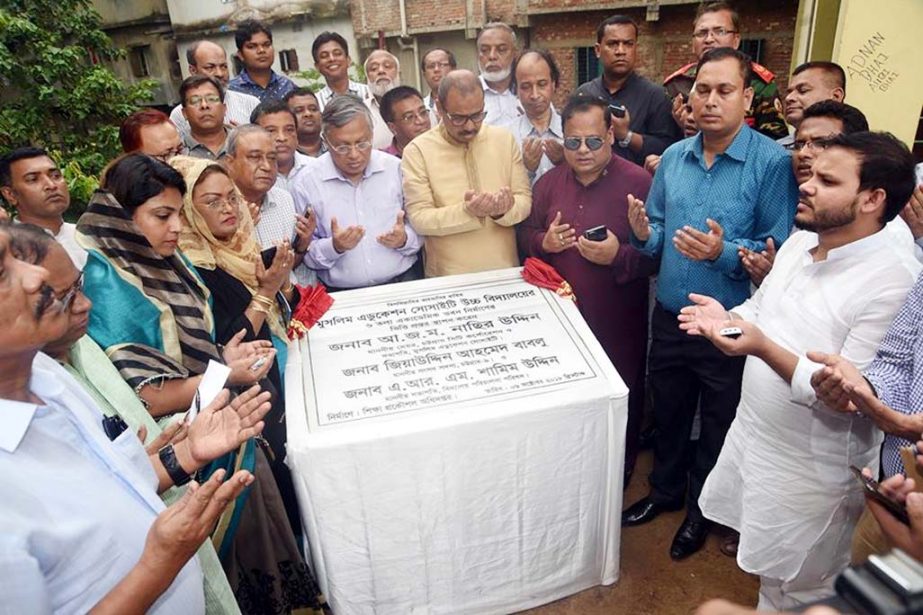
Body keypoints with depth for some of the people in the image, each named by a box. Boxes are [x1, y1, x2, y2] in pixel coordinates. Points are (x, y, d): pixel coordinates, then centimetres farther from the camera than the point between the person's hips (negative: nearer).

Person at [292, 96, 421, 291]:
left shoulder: (396, 169, 6)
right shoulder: (306, 183, 2)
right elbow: (305, 253, 4)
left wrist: (404, 240, -10)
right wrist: (334, 247, -14)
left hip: (403, 283, 1)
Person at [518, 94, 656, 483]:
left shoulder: (638, 183, -11)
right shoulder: (549, 182, 6)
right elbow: (525, 234, 13)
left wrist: (619, 256, -27)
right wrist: (543, 242, -8)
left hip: (618, 320, -4)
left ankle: (621, 470, 39)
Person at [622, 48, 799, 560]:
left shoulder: (773, 162, -14)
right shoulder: (673, 157, 3)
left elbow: (782, 249, -16)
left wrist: (724, 252, -30)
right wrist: (645, 234, -12)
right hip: (669, 315, 5)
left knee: (718, 423, 16)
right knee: (668, 410, 22)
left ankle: (702, 509, 41)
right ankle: (666, 489, 47)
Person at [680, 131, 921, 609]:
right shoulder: (799, 242, 0)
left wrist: (761, 348, -36)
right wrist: (727, 317, -6)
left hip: (812, 474, -7)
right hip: (753, 439, 7)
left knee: (792, 596, 16)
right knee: (763, 566, 27)